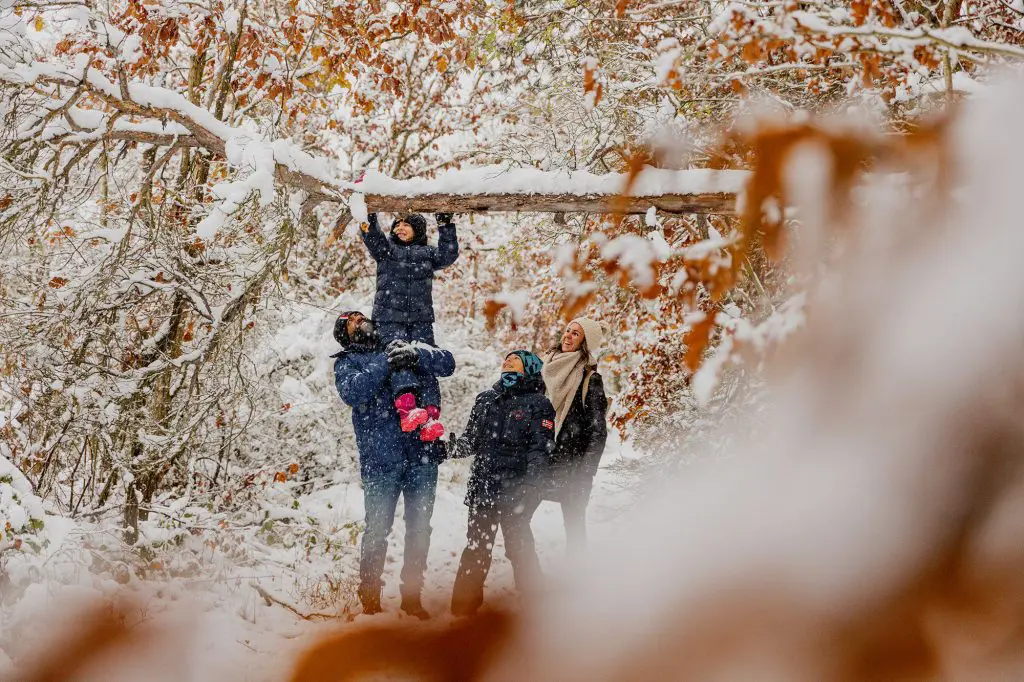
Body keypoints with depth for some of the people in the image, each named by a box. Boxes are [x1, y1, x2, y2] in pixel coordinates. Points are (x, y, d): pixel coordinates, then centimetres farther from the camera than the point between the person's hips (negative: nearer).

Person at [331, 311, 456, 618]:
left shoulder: (405, 350, 16)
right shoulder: (347, 362, 10)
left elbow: (447, 363, 6)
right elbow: (352, 392, -11)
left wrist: (416, 355, -11)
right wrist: (385, 365, -18)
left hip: (422, 454, 2)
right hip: (380, 458, -2)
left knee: (420, 528, 6)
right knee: (377, 529, -4)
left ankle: (412, 596, 16)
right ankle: (370, 599, 6)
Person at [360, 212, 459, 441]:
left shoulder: (426, 253, 20)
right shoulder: (387, 249, 16)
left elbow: (448, 255, 5)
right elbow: (373, 239, -3)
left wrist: (446, 228, -3)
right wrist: (369, 219, -19)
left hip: (421, 320, 2)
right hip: (390, 317, -2)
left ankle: (430, 417, -22)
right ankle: (407, 408, -41)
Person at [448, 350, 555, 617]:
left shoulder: (537, 404, 2)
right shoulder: (485, 400, 16)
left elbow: (540, 448, -7)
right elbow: (471, 442, 17)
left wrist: (528, 485, -20)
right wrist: (449, 448, -5)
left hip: (515, 491, -4)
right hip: (483, 487, 4)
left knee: (519, 547, -1)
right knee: (476, 548, 4)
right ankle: (463, 610, 8)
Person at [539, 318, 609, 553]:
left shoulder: (590, 380, -5)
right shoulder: (547, 367, 13)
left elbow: (598, 430, -8)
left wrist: (586, 471, -15)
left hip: (571, 461, -5)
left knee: (574, 521, -1)